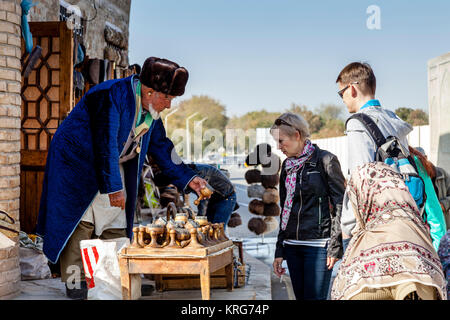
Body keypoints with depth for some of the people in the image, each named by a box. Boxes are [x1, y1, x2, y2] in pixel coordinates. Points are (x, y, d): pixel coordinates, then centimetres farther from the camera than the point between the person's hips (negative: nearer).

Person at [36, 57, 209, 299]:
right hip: (77, 160, -8)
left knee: (116, 224, 4)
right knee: (80, 222, -8)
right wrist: (112, 187, -31)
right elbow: (105, 145, -31)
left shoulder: (150, 111, -1)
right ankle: (75, 281, 0)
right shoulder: (111, 96, -28)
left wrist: (187, 178, 6)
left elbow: (160, 146, 11)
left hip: (113, 165, 8)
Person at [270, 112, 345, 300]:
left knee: (314, 297, -9)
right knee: (300, 297, 7)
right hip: (292, 246, 6)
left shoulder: (325, 160, -4)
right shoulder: (287, 166, 15)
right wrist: (279, 251, 16)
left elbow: (339, 206, -7)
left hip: (318, 245, -6)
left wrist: (335, 247, -13)